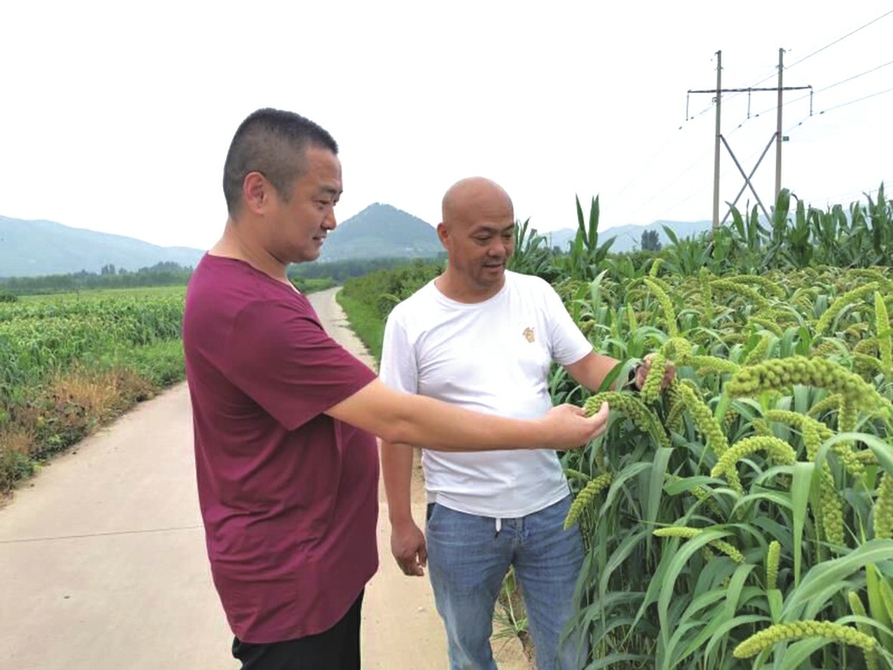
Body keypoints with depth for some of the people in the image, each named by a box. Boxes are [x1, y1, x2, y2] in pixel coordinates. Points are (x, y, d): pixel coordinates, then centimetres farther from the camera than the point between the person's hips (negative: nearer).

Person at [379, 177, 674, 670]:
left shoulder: (537, 295, -2)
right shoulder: (410, 320, -10)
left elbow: (587, 365, 1)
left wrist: (637, 375, -22)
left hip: (549, 509, 2)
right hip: (460, 519, -2)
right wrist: (401, 523, -4)